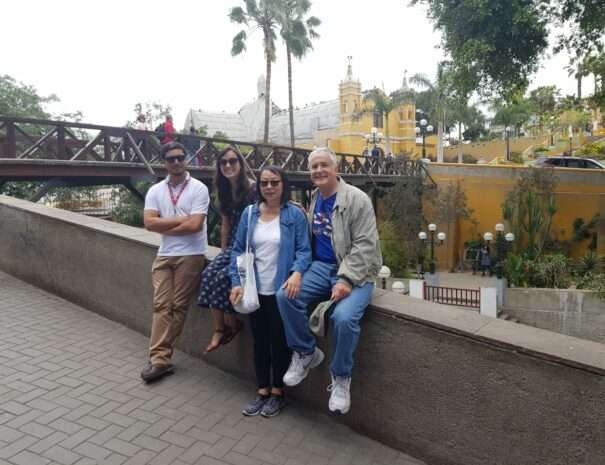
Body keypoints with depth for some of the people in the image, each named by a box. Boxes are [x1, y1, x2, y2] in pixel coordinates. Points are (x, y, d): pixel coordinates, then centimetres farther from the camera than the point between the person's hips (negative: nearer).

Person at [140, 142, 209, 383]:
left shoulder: (199, 189, -5)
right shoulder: (155, 191, 7)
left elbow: (195, 225, -15)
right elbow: (149, 223, -5)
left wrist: (165, 227, -5)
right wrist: (181, 220, -12)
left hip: (191, 255, -4)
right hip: (164, 255, 4)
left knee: (178, 306, 0)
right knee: (162, 305, -2)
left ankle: (159, 356, 10)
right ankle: (160, 359, 0)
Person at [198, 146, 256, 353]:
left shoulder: (253, 190, -14)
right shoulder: (225, 191, 11)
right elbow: (226, 223, 15)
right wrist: (223, 251, 13)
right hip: (233, 246, 7)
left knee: (223, 277, -23)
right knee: (209, 274, -15)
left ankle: (232, 325, 0)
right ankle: (219, 330, -11)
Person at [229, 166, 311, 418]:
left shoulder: (295, 214, -8)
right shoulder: (249, 213, 3)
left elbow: (304, 250, -10)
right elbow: (238, 250, 3)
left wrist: (297, 273, -28)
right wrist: (236, 282, -6)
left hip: (281, 290, -4)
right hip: (255, 290, 4)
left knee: (279, 341, 10)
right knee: (259, 341, 15)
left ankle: (277, 392, 29)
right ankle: (262, 390, 32)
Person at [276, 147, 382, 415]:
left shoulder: (356, 199, -9)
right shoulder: (313, 198, 11)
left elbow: (365, 244, -15)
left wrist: (346, 280, -24)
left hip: (354, 272, -5)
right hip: (321, 267, 5)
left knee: (344, 317, -30)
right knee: (285, 295, -19)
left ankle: (341, 376, -2)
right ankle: (306, 352, 4)